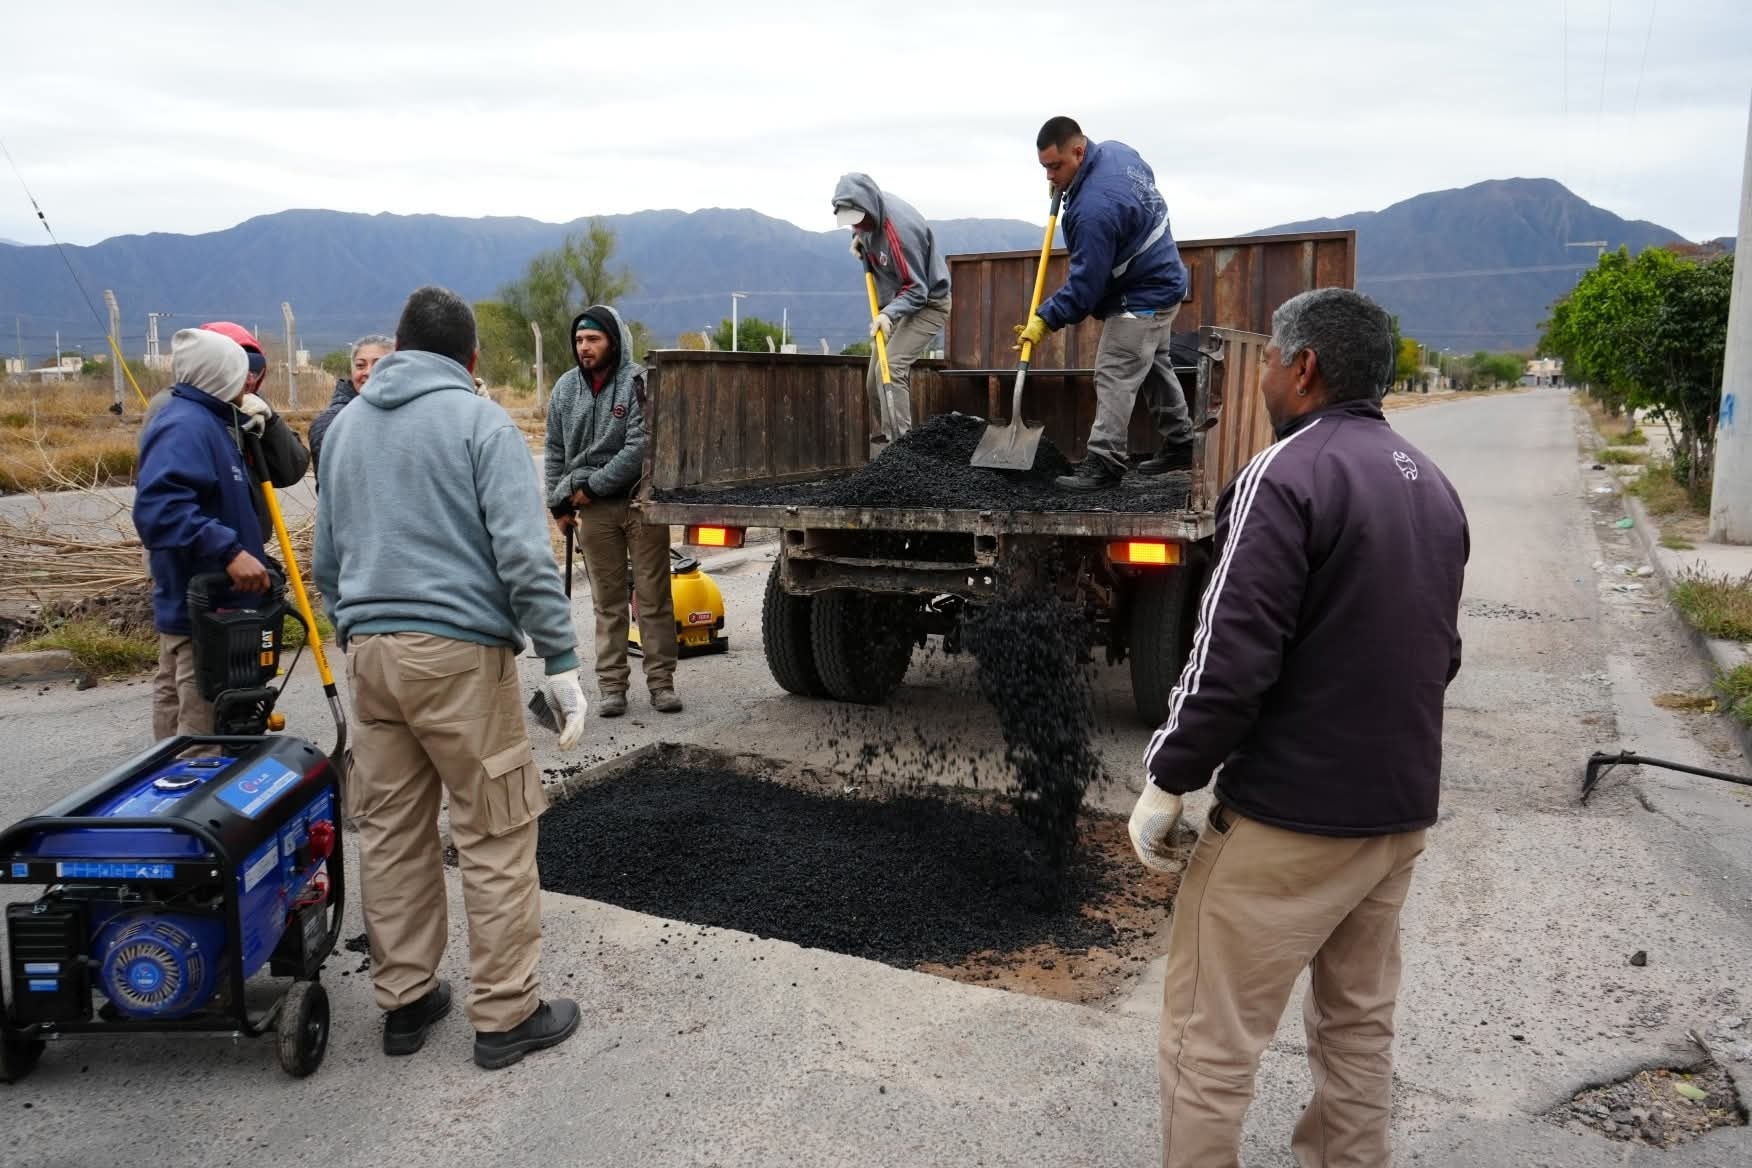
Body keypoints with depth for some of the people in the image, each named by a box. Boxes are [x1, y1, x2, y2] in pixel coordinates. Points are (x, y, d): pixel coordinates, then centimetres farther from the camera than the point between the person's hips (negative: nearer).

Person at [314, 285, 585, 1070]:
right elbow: (524, 554, -14)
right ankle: (505, 1015, 8)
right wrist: (561, 661, -11)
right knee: (495, 837, 2)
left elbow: (326, 558, 21)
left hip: (368, 651, 7)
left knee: (390, 831, 13)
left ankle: (403, 1000, 24)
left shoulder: (345, 425, 16)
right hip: (460, 651, -6)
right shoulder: (480, 422, -4)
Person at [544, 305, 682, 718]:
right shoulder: (566, 388, 9)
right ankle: (611, 685, 13)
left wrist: (592, 486, -14)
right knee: (608, 602, 7)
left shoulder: (639, 383, -8)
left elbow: (640, 447, -16)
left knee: (654, 596, 2)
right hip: (593, 509, 4)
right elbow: (555, 451, 15)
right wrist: (559, 503, 10)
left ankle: (661, 681, 10)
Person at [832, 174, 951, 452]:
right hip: (895, 304, 9)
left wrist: (889, 314, -42)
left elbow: (917, 291, -28)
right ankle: (886, 448, 15)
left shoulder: (900, 230, -32)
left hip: (927, 304, -9)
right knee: (875, 382, 7)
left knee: (891, 369, -26)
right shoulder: (870, 212, -8)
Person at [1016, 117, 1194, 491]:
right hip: (1160, 281, 11)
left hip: (1140, 298, -11)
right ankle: (1178, 445, 30)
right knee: (1156, 366, 20)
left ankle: (1103, 462, -10)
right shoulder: (1115, 150, -3)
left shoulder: (1095, 208, -32)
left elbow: (1086, 282, -28)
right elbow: (1145, 177, 22)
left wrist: (1045, 320, -21)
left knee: (1115, 376, -11)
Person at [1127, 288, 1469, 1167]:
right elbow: (1439, 653, 16)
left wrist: (1165, 781, -11)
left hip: (1290, 816, -9)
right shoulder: (1433, 487, 10)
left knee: (1209, 1040, 3)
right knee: (1359, 1027, 21)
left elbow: (1232, 658, -21)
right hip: (1400, 809, 9)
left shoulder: (1288, 475, -16)